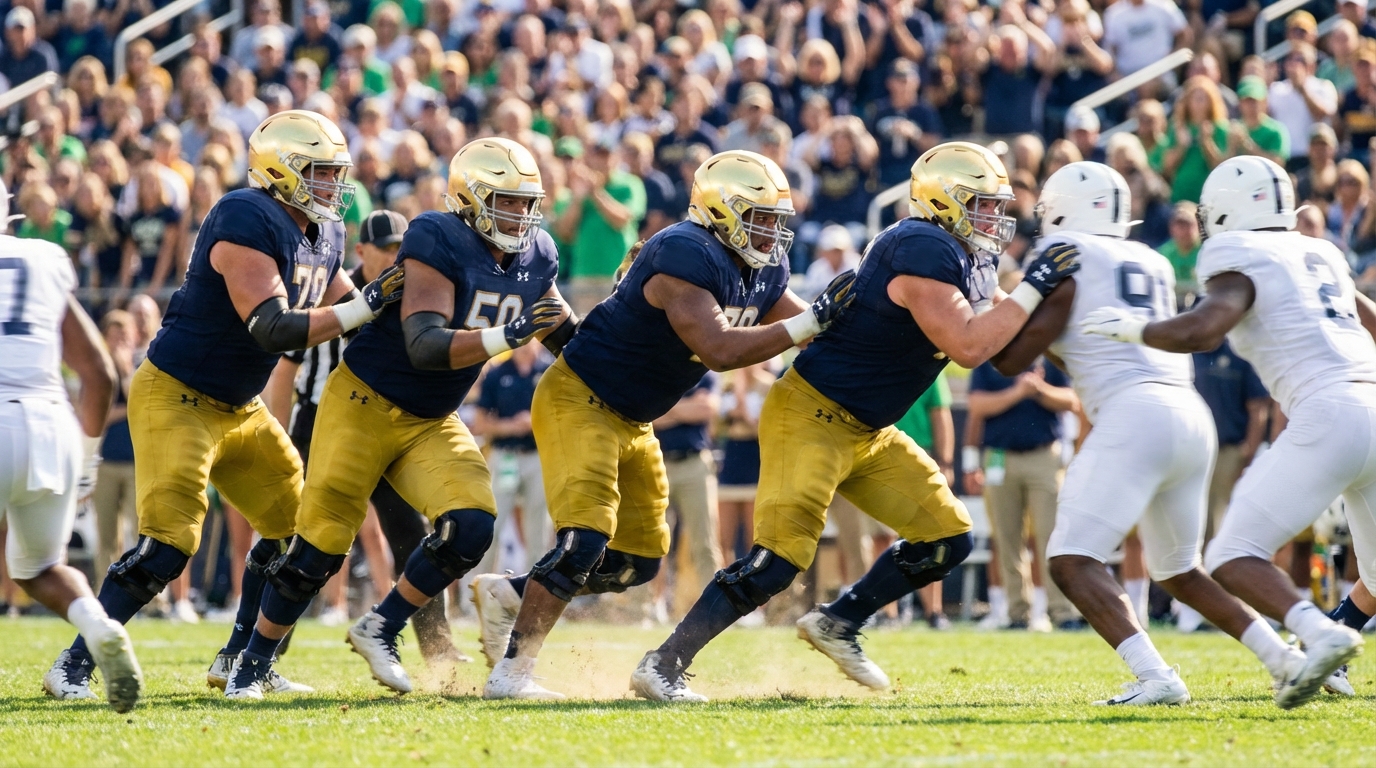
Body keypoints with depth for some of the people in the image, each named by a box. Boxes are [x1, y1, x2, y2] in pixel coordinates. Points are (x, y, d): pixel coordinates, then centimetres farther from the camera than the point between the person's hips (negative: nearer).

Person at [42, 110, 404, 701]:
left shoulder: (325, 233, 6)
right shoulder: (248, 222, -24)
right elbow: (273, 328, -30)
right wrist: (366, 307, -30)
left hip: (239, 409, 10)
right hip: (176, 399, -10)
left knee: (298, 525, 10)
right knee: (167, 542, -17)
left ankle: (240, 660, 22)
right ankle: (75, 663, -7)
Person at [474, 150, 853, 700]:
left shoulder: (763, 272, 4)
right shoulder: (686, 256, -25)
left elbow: (807, 330, 14)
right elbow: (718, 350, -33)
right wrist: (812, 321, -31)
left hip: (633, 423, 10)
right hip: (580, 401, -10)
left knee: (637, 562, 11)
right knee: (584, 543, -21)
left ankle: (512, 597, 26)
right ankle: (510, 672, -16)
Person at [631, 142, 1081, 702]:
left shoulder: (972, 262, 9)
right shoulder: (923, 252, -21)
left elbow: (1007, 346, 17)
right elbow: (968, 347, -28)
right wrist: (1032, 289, -21)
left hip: (868, 434, 10)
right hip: (811, 418, -10)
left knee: (949, 540, 8)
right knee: (779, 559, -17)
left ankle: (838, 624, 20)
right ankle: (664, 664, -10)